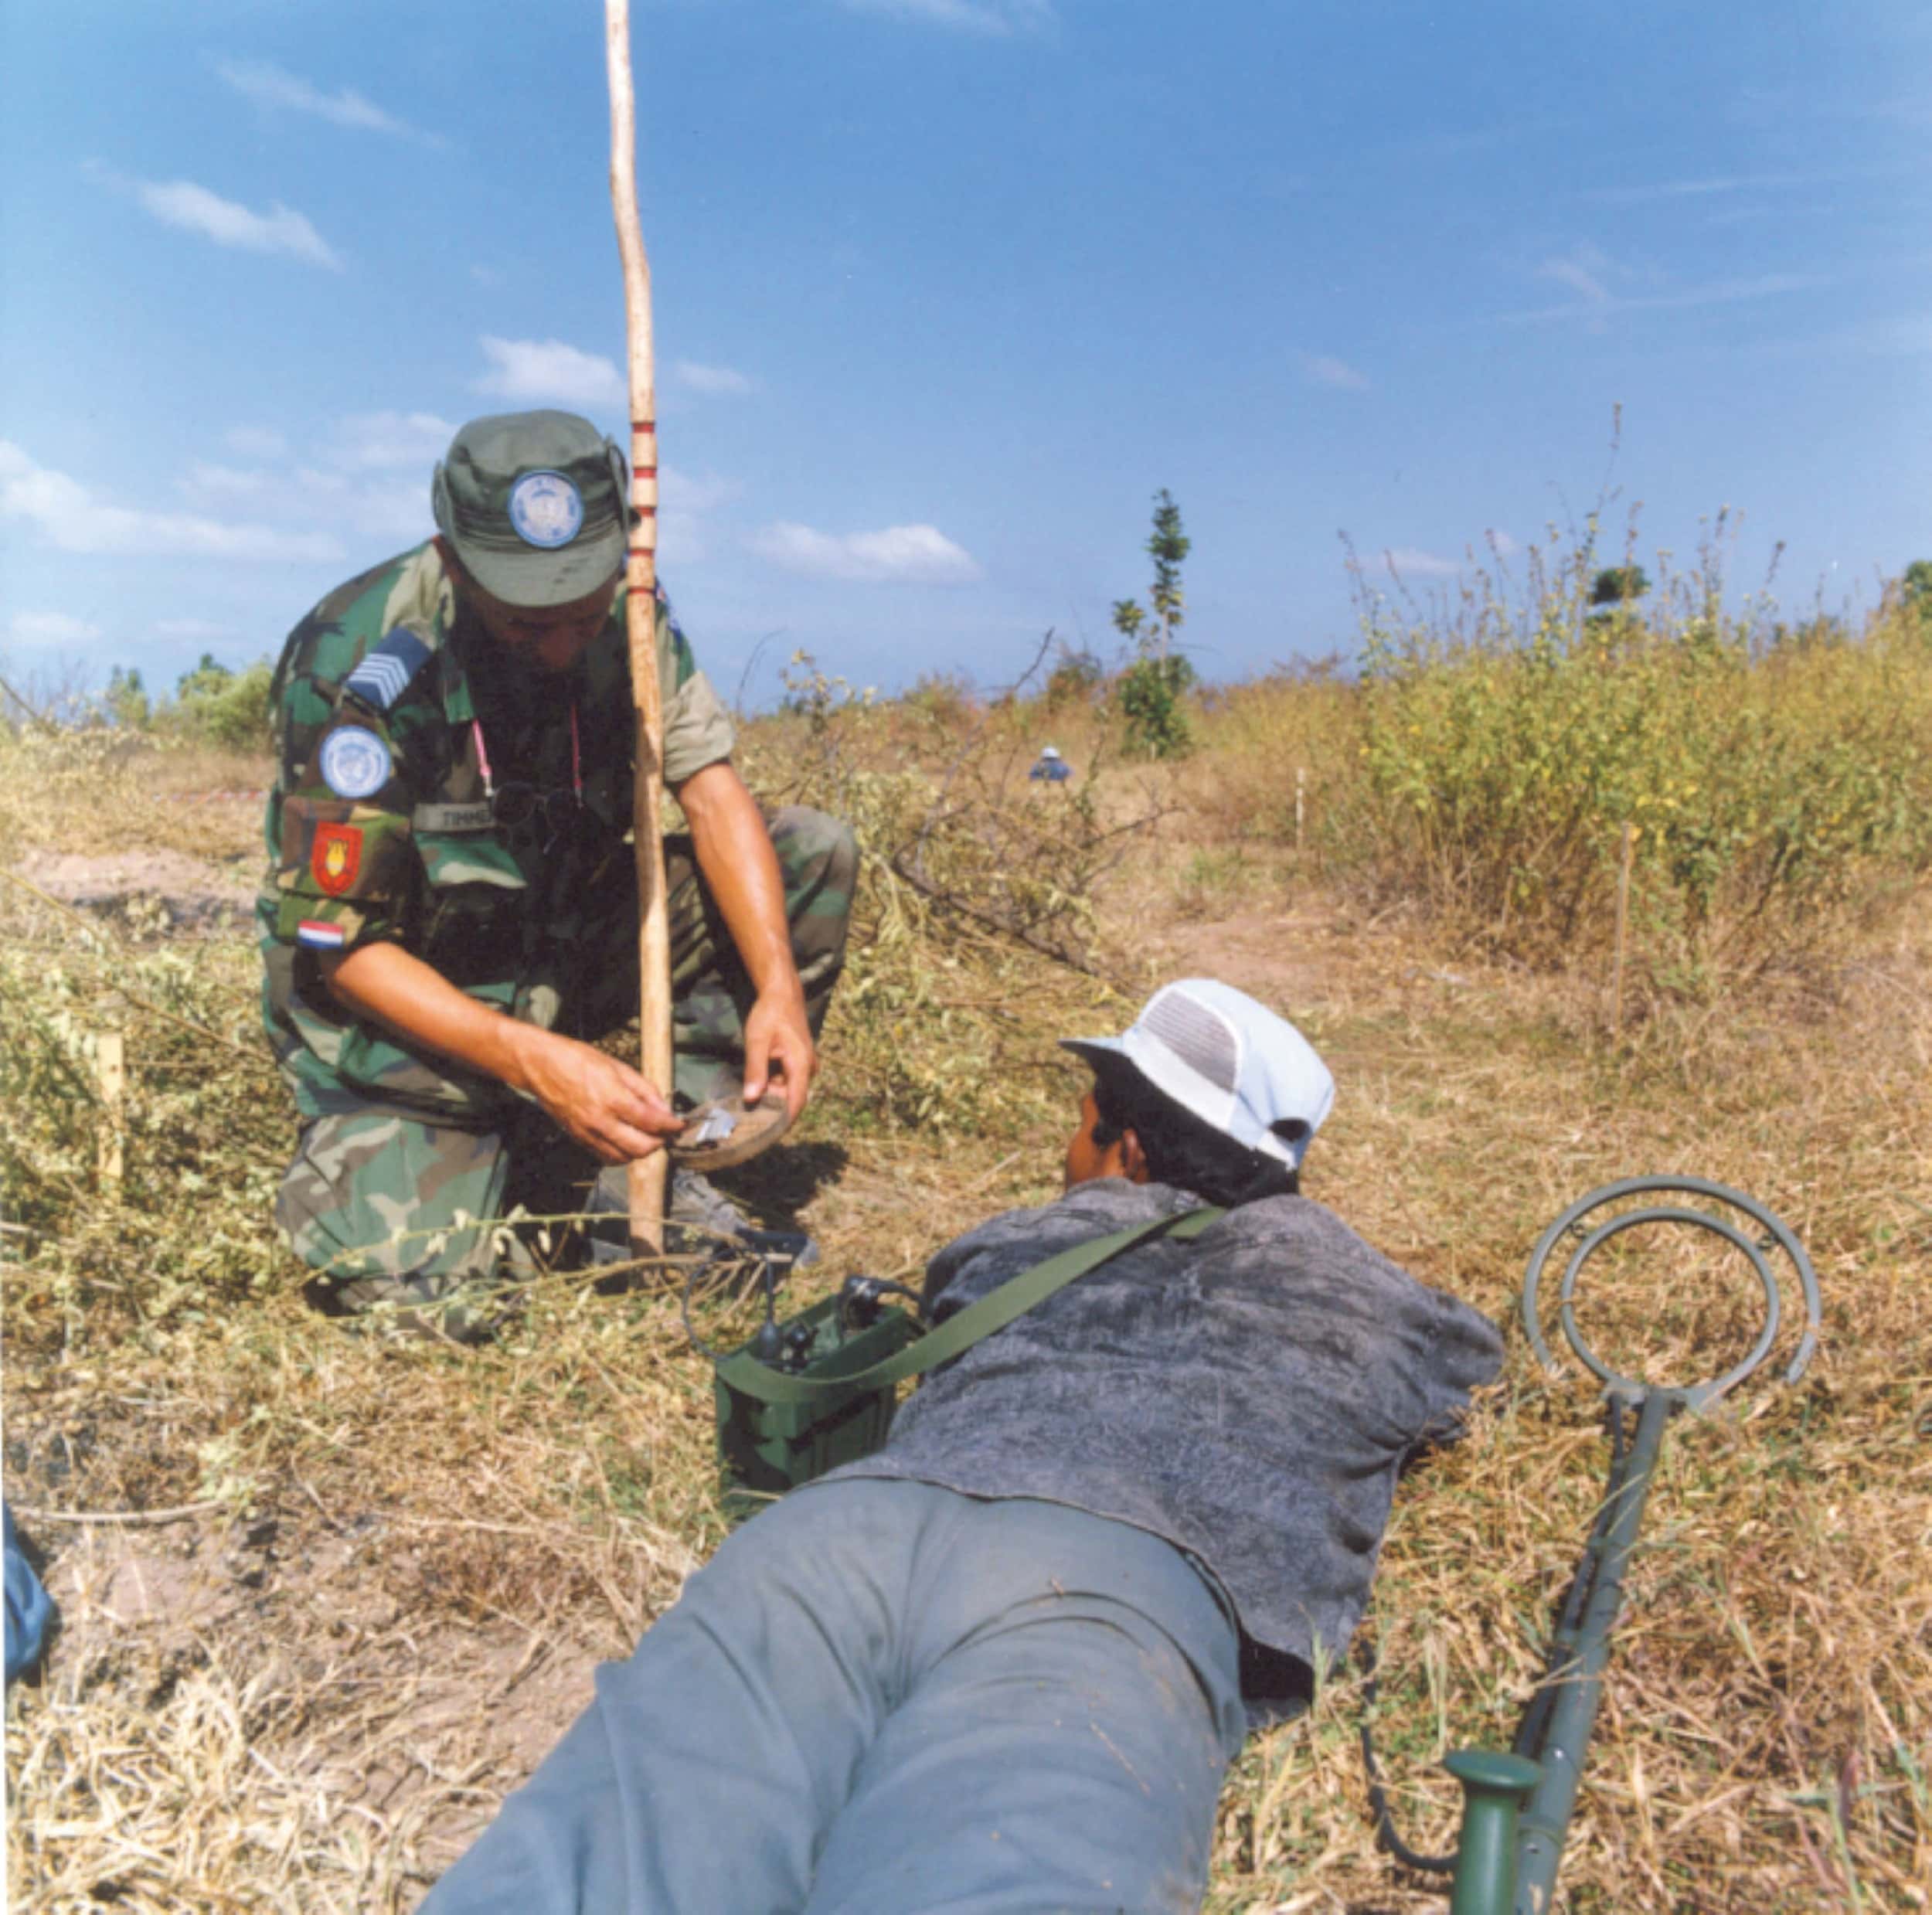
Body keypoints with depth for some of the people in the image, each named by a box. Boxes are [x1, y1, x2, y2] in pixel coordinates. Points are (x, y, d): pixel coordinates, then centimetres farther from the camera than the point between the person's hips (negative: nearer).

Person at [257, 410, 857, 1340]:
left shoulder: (624, 611, -11)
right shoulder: (358, 667, -26)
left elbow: (711, 791, -14)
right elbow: (340, 945, -22)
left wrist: (777, 985, -29)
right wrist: (534, 1061, -34)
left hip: (563, 943, 5)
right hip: (405, 994, -5)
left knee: (814, 854, -10)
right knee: (406, 1278, -25)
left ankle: (647, 1163, -8)